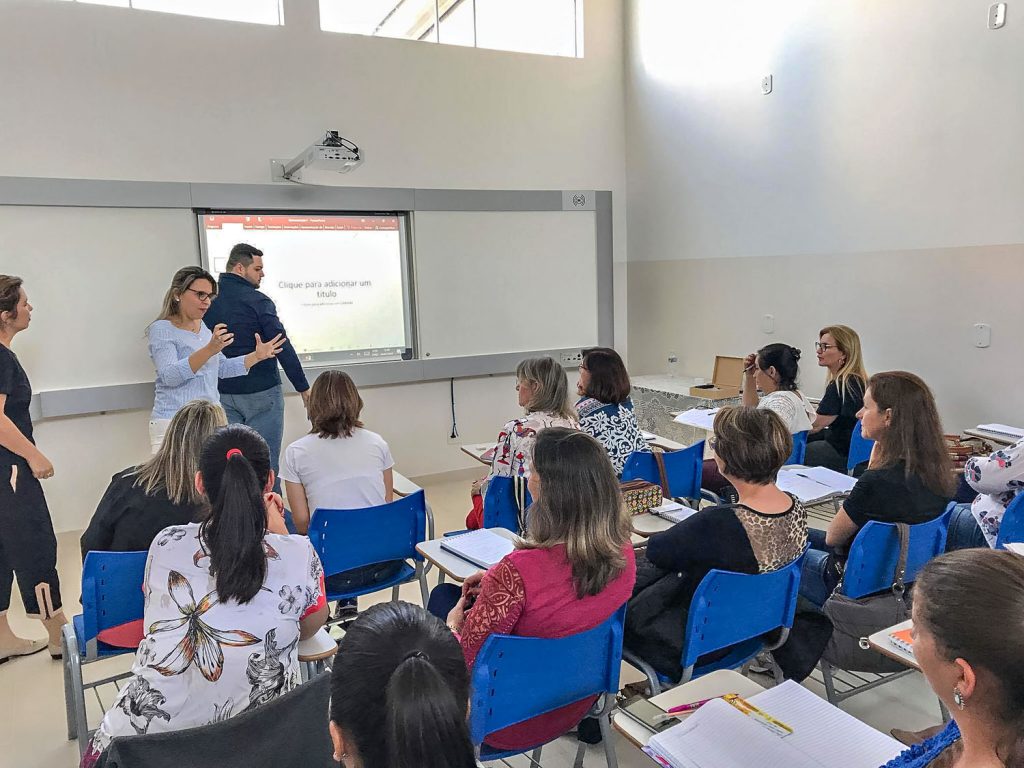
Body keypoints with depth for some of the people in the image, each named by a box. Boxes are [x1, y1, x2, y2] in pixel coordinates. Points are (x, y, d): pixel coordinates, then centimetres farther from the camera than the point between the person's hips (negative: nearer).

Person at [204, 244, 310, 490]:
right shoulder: (257, 301, -12)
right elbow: (283, 348, -14)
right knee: (265, 464, 3)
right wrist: (303, 387, -7)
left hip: (222, 394, 5)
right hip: (261, 394, -5)